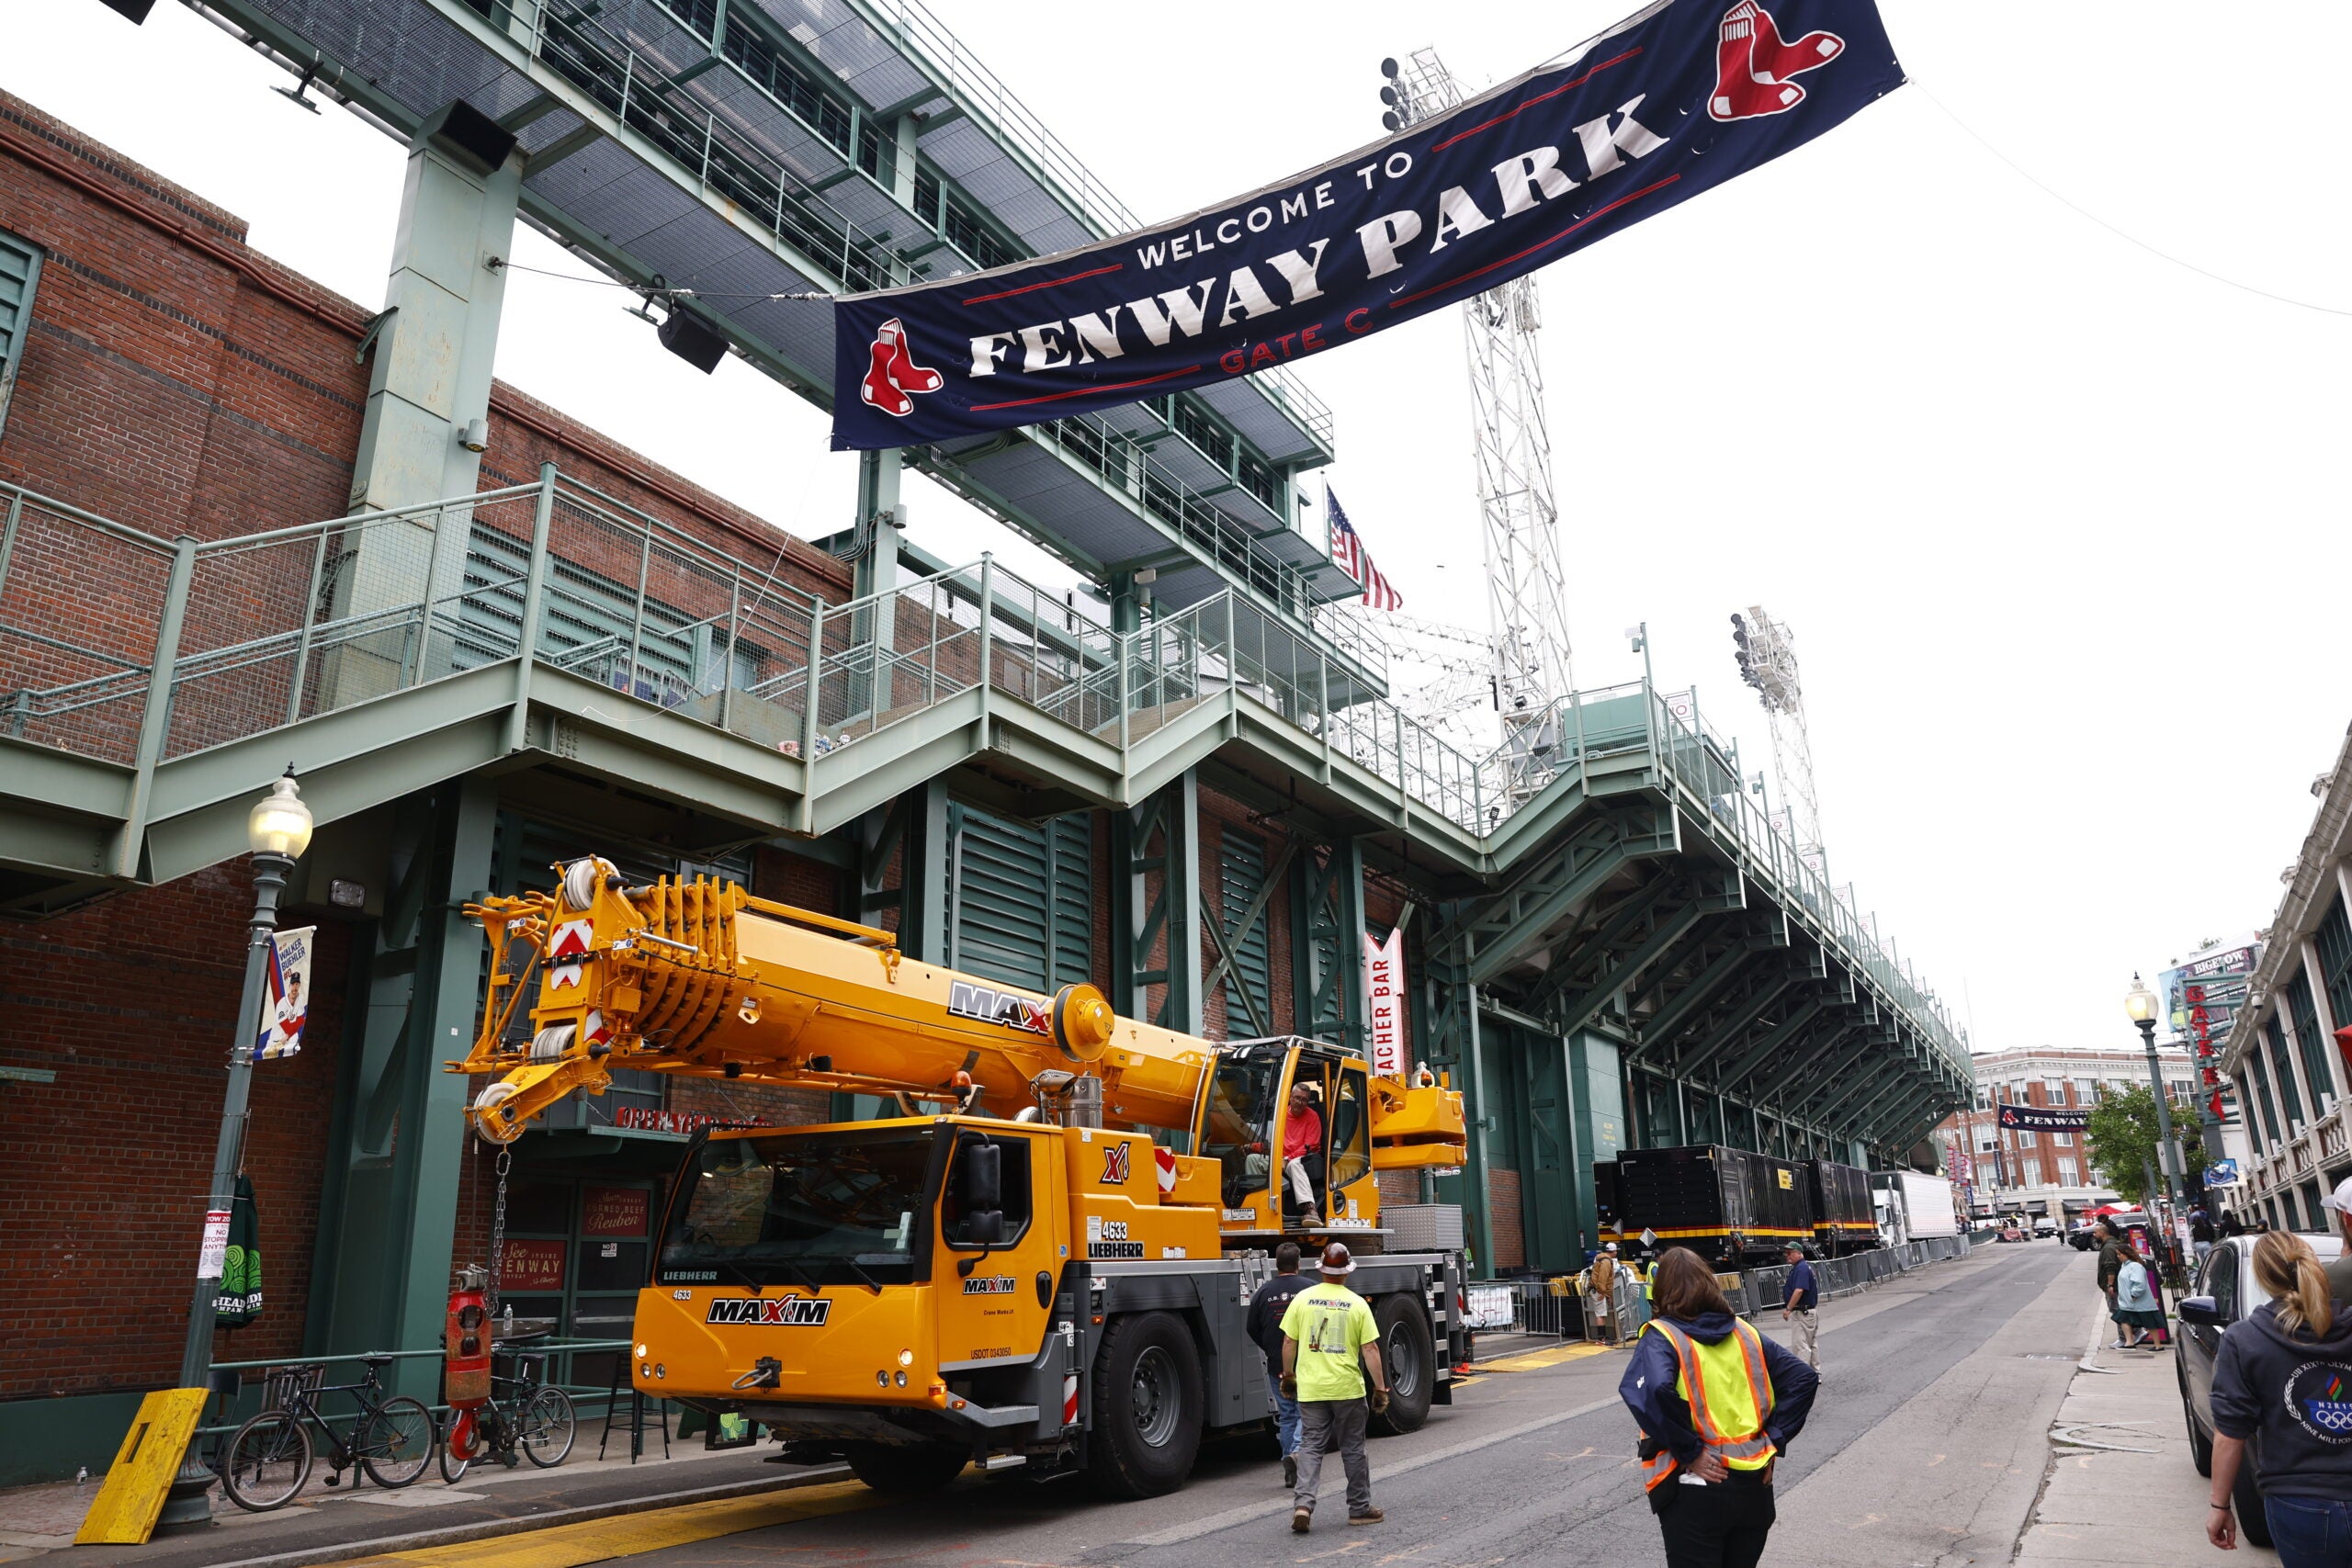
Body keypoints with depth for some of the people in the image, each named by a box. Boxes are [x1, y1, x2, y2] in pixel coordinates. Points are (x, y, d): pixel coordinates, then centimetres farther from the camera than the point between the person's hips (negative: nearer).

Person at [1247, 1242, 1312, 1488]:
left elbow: (1253, 1330, 6)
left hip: (1276, 1366, 3)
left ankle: (1290, 1472, 15)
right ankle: (1297, 1450, -17)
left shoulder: (1263, 1292, 0)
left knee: (1286, 1415, 13)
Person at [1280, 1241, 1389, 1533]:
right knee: (1353, 1449, 13)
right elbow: (1370, 1349, -6)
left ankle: (1303, 1503, -8)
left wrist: (1288, 1375, 16)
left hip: (1310, 1388, 1)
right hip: (1347, 1388, -1)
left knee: (1311, 1446, 8)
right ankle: (1360, 1509, 22)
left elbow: (1289, 1342, 2)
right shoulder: (1357, 1304, -5)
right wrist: (1380, 1387, 1)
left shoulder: (1302, 1298, -2)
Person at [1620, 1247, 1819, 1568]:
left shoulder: (1662, 1337, -10)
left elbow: (1651, 1392, -30)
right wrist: (1773, 1441, 3)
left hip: (1695, 1491, -5)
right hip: (1753, 1485, 5)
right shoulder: (1744, 1333, 7)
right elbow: (1802, 1379, 6)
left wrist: (1689, 1453, -19)